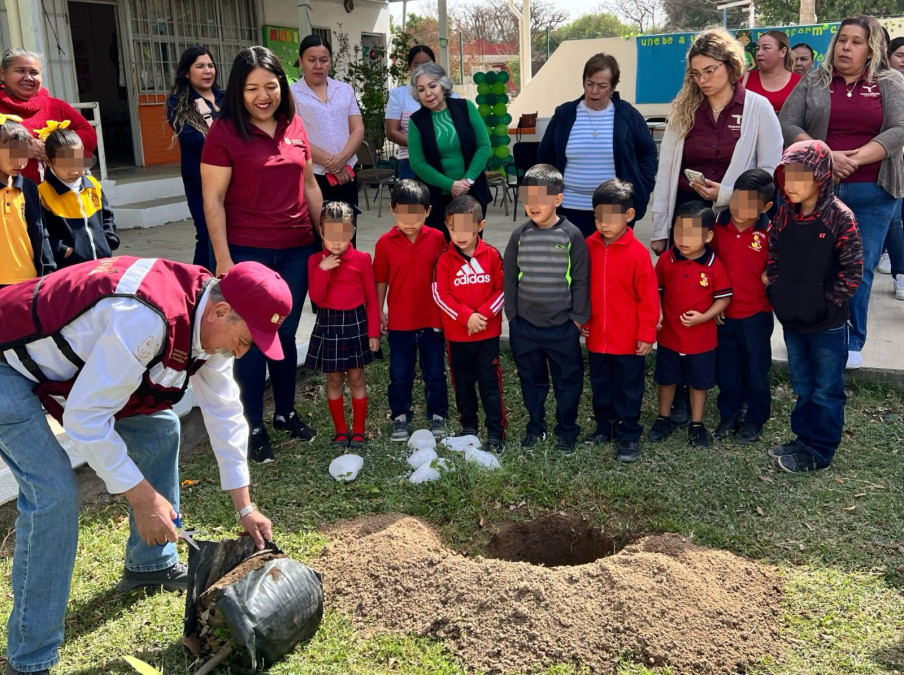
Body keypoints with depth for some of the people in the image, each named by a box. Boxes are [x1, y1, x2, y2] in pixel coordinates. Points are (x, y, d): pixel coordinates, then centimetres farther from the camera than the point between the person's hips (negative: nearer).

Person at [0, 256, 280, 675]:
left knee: (158, 429, 9)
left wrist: (245, 508, 5)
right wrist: (143, 497, -25)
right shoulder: (145, 320, -37)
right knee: (54, 492, -20)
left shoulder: (211, 320, -8)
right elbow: (85, 419, -33)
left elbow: (224, 412, 1)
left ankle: (150, 564, 27)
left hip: (71, 359, 9)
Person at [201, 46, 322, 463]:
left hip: (296, 249, 4)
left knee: (285, 334, 15)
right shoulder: (225, 131, -8)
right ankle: (253, 426, 18)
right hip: (248, 252, -4)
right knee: (253, 339, 4)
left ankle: (286, 412, 31)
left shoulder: (294, 126, 7)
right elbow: (213, 200, -8)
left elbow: (309, 185, 15)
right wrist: (223, 259, -12)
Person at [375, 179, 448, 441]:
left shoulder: (437, 239, -6)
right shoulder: (385, 243, -7)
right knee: (399, 375, 12)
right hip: (399, 322, 0)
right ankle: (400, 418, 27)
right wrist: (379, 311, 1)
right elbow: (381, 280, 1)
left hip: (432, 320, 0)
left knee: (435, 373, 13)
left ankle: (438, 416, 28)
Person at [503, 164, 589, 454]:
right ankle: (535, 427, 33)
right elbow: (510, 277, 6)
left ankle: (567, 431, 25)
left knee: (568, 381, 9)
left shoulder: (571, 235, -8)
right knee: (531, 380, 16)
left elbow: (581, 280, -3)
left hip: (563, 326, -2)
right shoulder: (520, 235, -1)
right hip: (524, 325, 3)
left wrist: (578, 317, -4)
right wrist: (512, 315, 5)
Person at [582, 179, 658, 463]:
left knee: (629, 389, 10)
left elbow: (648, 297, -11)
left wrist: (647, 333, -9)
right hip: (596, 336, 5)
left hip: (628, 340, -4)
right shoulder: (589, 246, -3)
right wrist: (582, 320, 9)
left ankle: (629, 436, 24)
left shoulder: (638, 252, -16)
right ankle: (605, 426, 37)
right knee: (600, 386, 20)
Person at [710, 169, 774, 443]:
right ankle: (729, 414, 34)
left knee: (756, 369, 13)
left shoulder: (769, 233, -16)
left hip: (756, 314, -3)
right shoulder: (719, 225, -7)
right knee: (726, 368, 16)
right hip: (723, 313, 3)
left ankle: (755, 419, 31)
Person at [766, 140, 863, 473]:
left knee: (826, 389, 7)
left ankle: (819, 451, 17)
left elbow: (853, 269, -13)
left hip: (827, 323, -6)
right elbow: (773, 259, 10)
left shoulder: (840, 217, -15)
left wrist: (829, 302, -13)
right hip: (792, 319, 6)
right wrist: (777, 294, 1)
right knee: (802, 386, 20)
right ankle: (804, 438, 33)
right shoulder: (784, 214, 1)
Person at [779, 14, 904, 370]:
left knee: (860, 269, 3)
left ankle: (854, 342, 14)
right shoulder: (813, 82, 8)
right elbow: (788, 124, -1)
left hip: (872, 193, 0)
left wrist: (855, 158, -17)